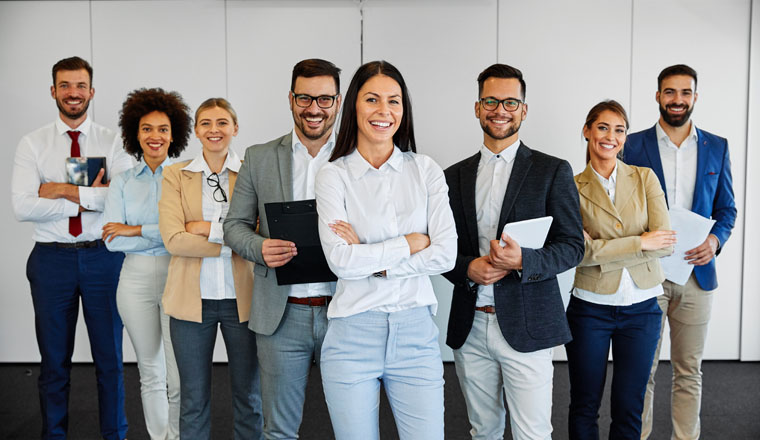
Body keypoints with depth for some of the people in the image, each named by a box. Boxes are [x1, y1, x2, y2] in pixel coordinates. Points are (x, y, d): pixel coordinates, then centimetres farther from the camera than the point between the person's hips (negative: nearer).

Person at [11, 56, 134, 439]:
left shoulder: (111, 141, 1)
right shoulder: (32, 144, 3)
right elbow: (22, 207, -10)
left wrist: (64, 190, -15)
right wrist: (87, 199, -13)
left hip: (103, 256, 0)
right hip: (52, 259, 1)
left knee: (110, 357, 10)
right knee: (54, 361, 13)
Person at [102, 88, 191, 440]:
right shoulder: (122, 183, 7)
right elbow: (112, 240, -3)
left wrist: (136, 230, -11)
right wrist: (165, 234, -11)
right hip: (136, 279, 3)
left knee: (180, 377, -6)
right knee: (150, 372, 13)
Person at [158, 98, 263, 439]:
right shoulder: (175, 174, 3)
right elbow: (173, 240, -9)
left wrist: (208, 228, -13)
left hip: (242, 297, 0)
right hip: (193, 298, 0)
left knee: (248, 396, 11)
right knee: (193, 399, 12)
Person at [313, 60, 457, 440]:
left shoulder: (426, 170, 4)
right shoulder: (334, 175, -1)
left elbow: (445, 254, -6)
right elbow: (340, 260, -14)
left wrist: (370, 260, -11)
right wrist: (411, 242, -9)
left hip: (415, 333, 2)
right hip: (353, 335, -1)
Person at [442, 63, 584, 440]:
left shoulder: (553, 171, 0)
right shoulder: (455, 176, 9)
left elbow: (572, 245, -3)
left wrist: (523, 261, -21)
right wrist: (468, 268, -11)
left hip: (526, 327, -3)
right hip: (469, 328, 3)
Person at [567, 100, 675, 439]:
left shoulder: (645, 178, 2)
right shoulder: (573, 188, -2)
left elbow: (664, 243, -8)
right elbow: (580, 252, -13)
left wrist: (603, 250, -15)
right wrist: (640, 242, -16)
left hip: (642, 308, 2)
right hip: (590, 307, -1)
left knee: (629, 408, 11)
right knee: (584, 407, 11)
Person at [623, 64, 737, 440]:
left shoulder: (717, 147, 8)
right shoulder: (634, 145, 1)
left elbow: (727, 208, 11)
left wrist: (716, 239, -9)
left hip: (697, 273, 2)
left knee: (689, 371, 11)